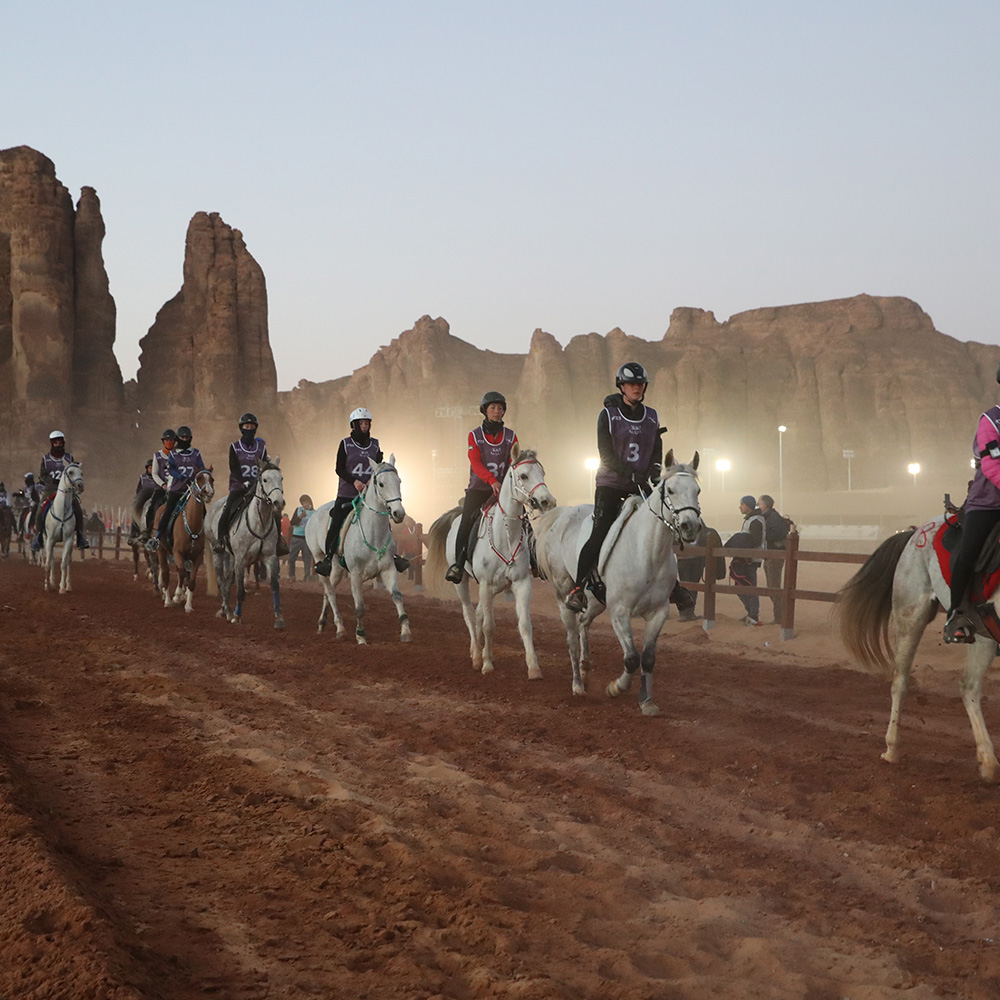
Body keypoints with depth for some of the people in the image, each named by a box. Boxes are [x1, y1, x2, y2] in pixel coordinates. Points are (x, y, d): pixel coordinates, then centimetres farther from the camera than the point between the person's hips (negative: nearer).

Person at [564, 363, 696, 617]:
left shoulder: (651, 417, 10)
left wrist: (654, 471, -10)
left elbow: (657, 451, 11)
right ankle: (578, 587, -11)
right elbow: (606, 454, -10)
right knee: (600, 534, -17)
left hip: (640, 486, 4)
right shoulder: (608, 415, -3)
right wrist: (629, 473, -21)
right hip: (610, 484, -4)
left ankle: (673, 586, 7)